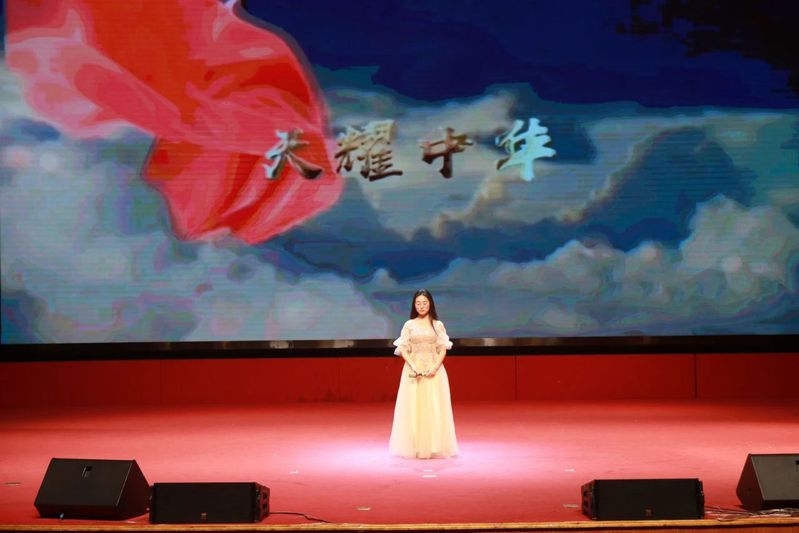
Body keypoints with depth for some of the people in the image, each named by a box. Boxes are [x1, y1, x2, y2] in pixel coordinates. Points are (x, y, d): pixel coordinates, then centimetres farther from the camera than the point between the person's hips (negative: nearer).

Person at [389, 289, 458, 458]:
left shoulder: (438, 325, 6)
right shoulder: (409, 325, 5)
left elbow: (443, 350, 3)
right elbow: (403, 349, 1)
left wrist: (435, 367, -13)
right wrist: (413, 367, -13)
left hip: (434, 370, 0)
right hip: (413, 370, 0)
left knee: (434, 408, -2)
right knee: (413, 408, -2)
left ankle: (434, 446, 4)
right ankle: (414, 447, 3)